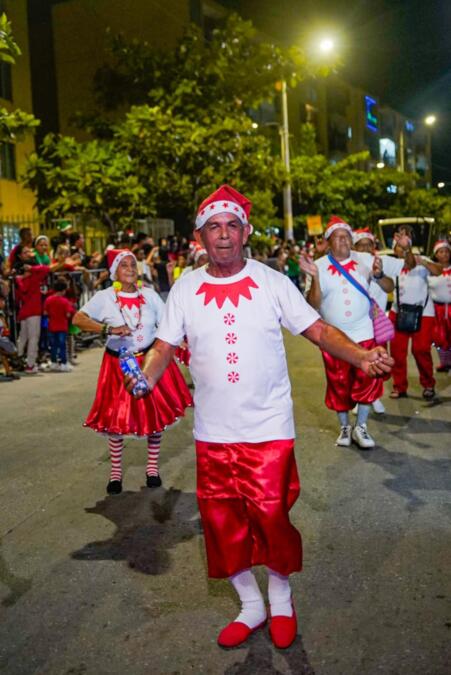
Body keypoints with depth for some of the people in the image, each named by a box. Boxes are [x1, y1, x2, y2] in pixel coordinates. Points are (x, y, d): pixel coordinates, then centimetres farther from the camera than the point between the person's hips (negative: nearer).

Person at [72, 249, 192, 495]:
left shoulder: (149, 294, 2)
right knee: (116, 419, 2)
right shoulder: (104, 297, -6)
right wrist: (108, 329, -29)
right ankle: (115, 473, 20)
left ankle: (152, 468, 24)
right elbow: (78, 319, -17)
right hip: (119, 364, -2)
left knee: (156, 415, 6)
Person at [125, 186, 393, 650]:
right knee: (221, 521, 9)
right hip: (212, 432, 3)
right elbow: (165, 346, 3)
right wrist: (146, 377, -18)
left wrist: (361, 356, -22)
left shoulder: (272, 282, -4)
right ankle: (250, 604, 33)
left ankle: (280, 598, 30)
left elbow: (317, 330, -5)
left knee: (270, 515, -1)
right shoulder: (185, 289, 2)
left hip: (268, 428, -2)